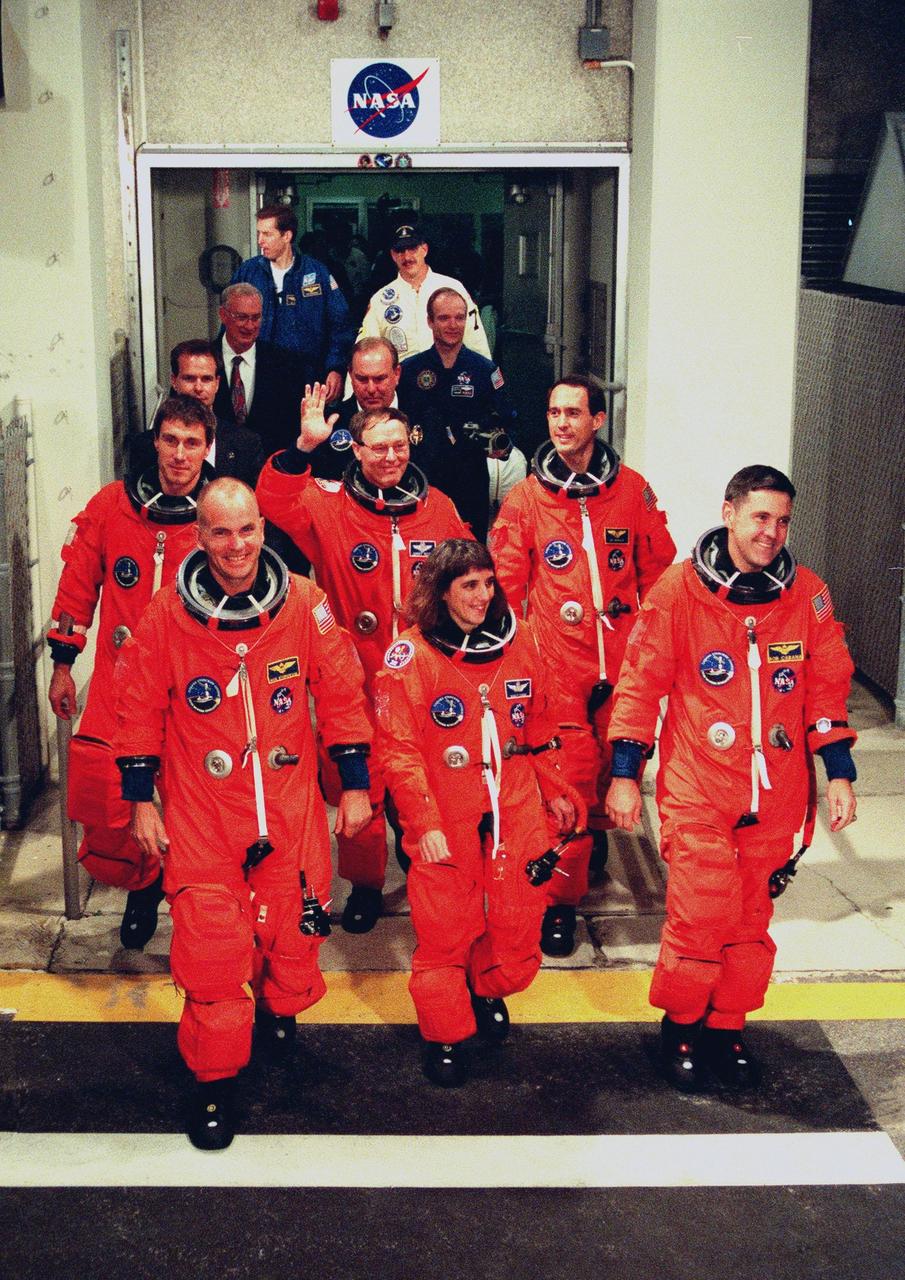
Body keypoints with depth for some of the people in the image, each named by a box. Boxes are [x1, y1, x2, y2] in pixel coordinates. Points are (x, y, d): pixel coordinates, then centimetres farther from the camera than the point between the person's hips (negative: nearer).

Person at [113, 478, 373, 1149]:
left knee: (295, 928, 9)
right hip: (201, 810, -1)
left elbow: (341, 693, 3)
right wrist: (140, 798, 5)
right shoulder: (167, 615, -6)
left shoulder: (305, 603, -5)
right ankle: (215, 1077, 14)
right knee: (210, 943, -4)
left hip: (292, 804, 1)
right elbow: (139, 708, 3)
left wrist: (355, 784, 5)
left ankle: (279, 1008, 42)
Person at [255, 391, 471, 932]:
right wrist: (304, 448, -30)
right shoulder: (329, 505, -3)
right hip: (355, 677, -2)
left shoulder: (439, 508, 6)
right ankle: (365, 884, 24)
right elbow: (274, 501, -19)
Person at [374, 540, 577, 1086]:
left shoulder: (518, 641, 4)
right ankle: (445, 1033, 24)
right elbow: (400, 749, -10)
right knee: (446, 929, 3)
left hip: (516, 811, 4)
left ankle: (489, 989, 40)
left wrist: (553, 791, 19)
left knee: (520, 919, 9)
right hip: (446, 820, -4)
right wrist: (425, 824, -14)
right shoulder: (410, 656, -9)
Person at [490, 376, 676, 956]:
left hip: (623, 658, 2)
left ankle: (597, 836, 42)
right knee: (570, 774, -8)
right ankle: (562, 898, 3)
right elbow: (505, 584, 6)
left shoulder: (632, 490, 4)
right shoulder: (526, 498, 2)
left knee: (618, 765, 10)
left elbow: (657, 571, 12)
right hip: (558, 662, -2)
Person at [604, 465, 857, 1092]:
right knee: (701, 915, -5)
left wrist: (839, 772, 5)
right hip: (696, 790, -3)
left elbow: (828, 686, 9)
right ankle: (681, 1023, 18)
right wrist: (624, 773, -2)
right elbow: (641, 682, -1)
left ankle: (728, 1024, 29)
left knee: (752, 917, 10)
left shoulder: (808, 594, 2)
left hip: (775, 793, 3)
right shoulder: (679, 589, -6)